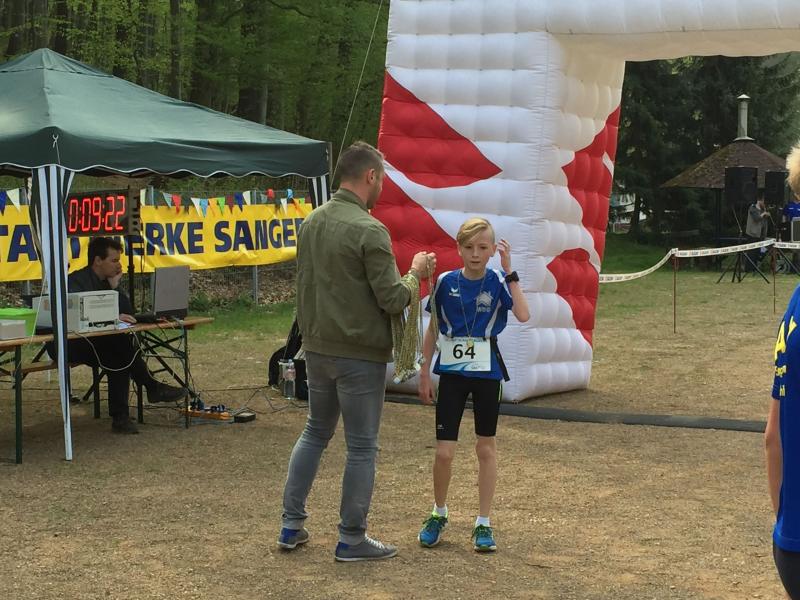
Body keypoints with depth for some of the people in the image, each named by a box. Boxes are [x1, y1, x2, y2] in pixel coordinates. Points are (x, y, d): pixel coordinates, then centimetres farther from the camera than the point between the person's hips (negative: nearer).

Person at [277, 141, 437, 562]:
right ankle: (352, 539, 12)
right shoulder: (369, 231, -19)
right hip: (359, 354, -7)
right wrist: (415, 272, -1)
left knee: (315, 431, 20)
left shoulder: (311, 222, 5)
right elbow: (392, 299, -17)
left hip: (317, 348, 7)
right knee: (361, 447, 4)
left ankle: (292, 525, 22)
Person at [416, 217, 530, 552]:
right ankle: (439, 514, 22)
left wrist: (509, 272, -21)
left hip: (487, 373, 0)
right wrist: (424, 373, 6)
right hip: (452, 373, 0)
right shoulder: (446, 282, -3)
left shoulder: (497, 282, -5)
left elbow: (523, 315, -22)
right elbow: (433, 329, 6)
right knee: (444, 452, -3)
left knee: (486, 446, 8)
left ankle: (483, 523, 19)